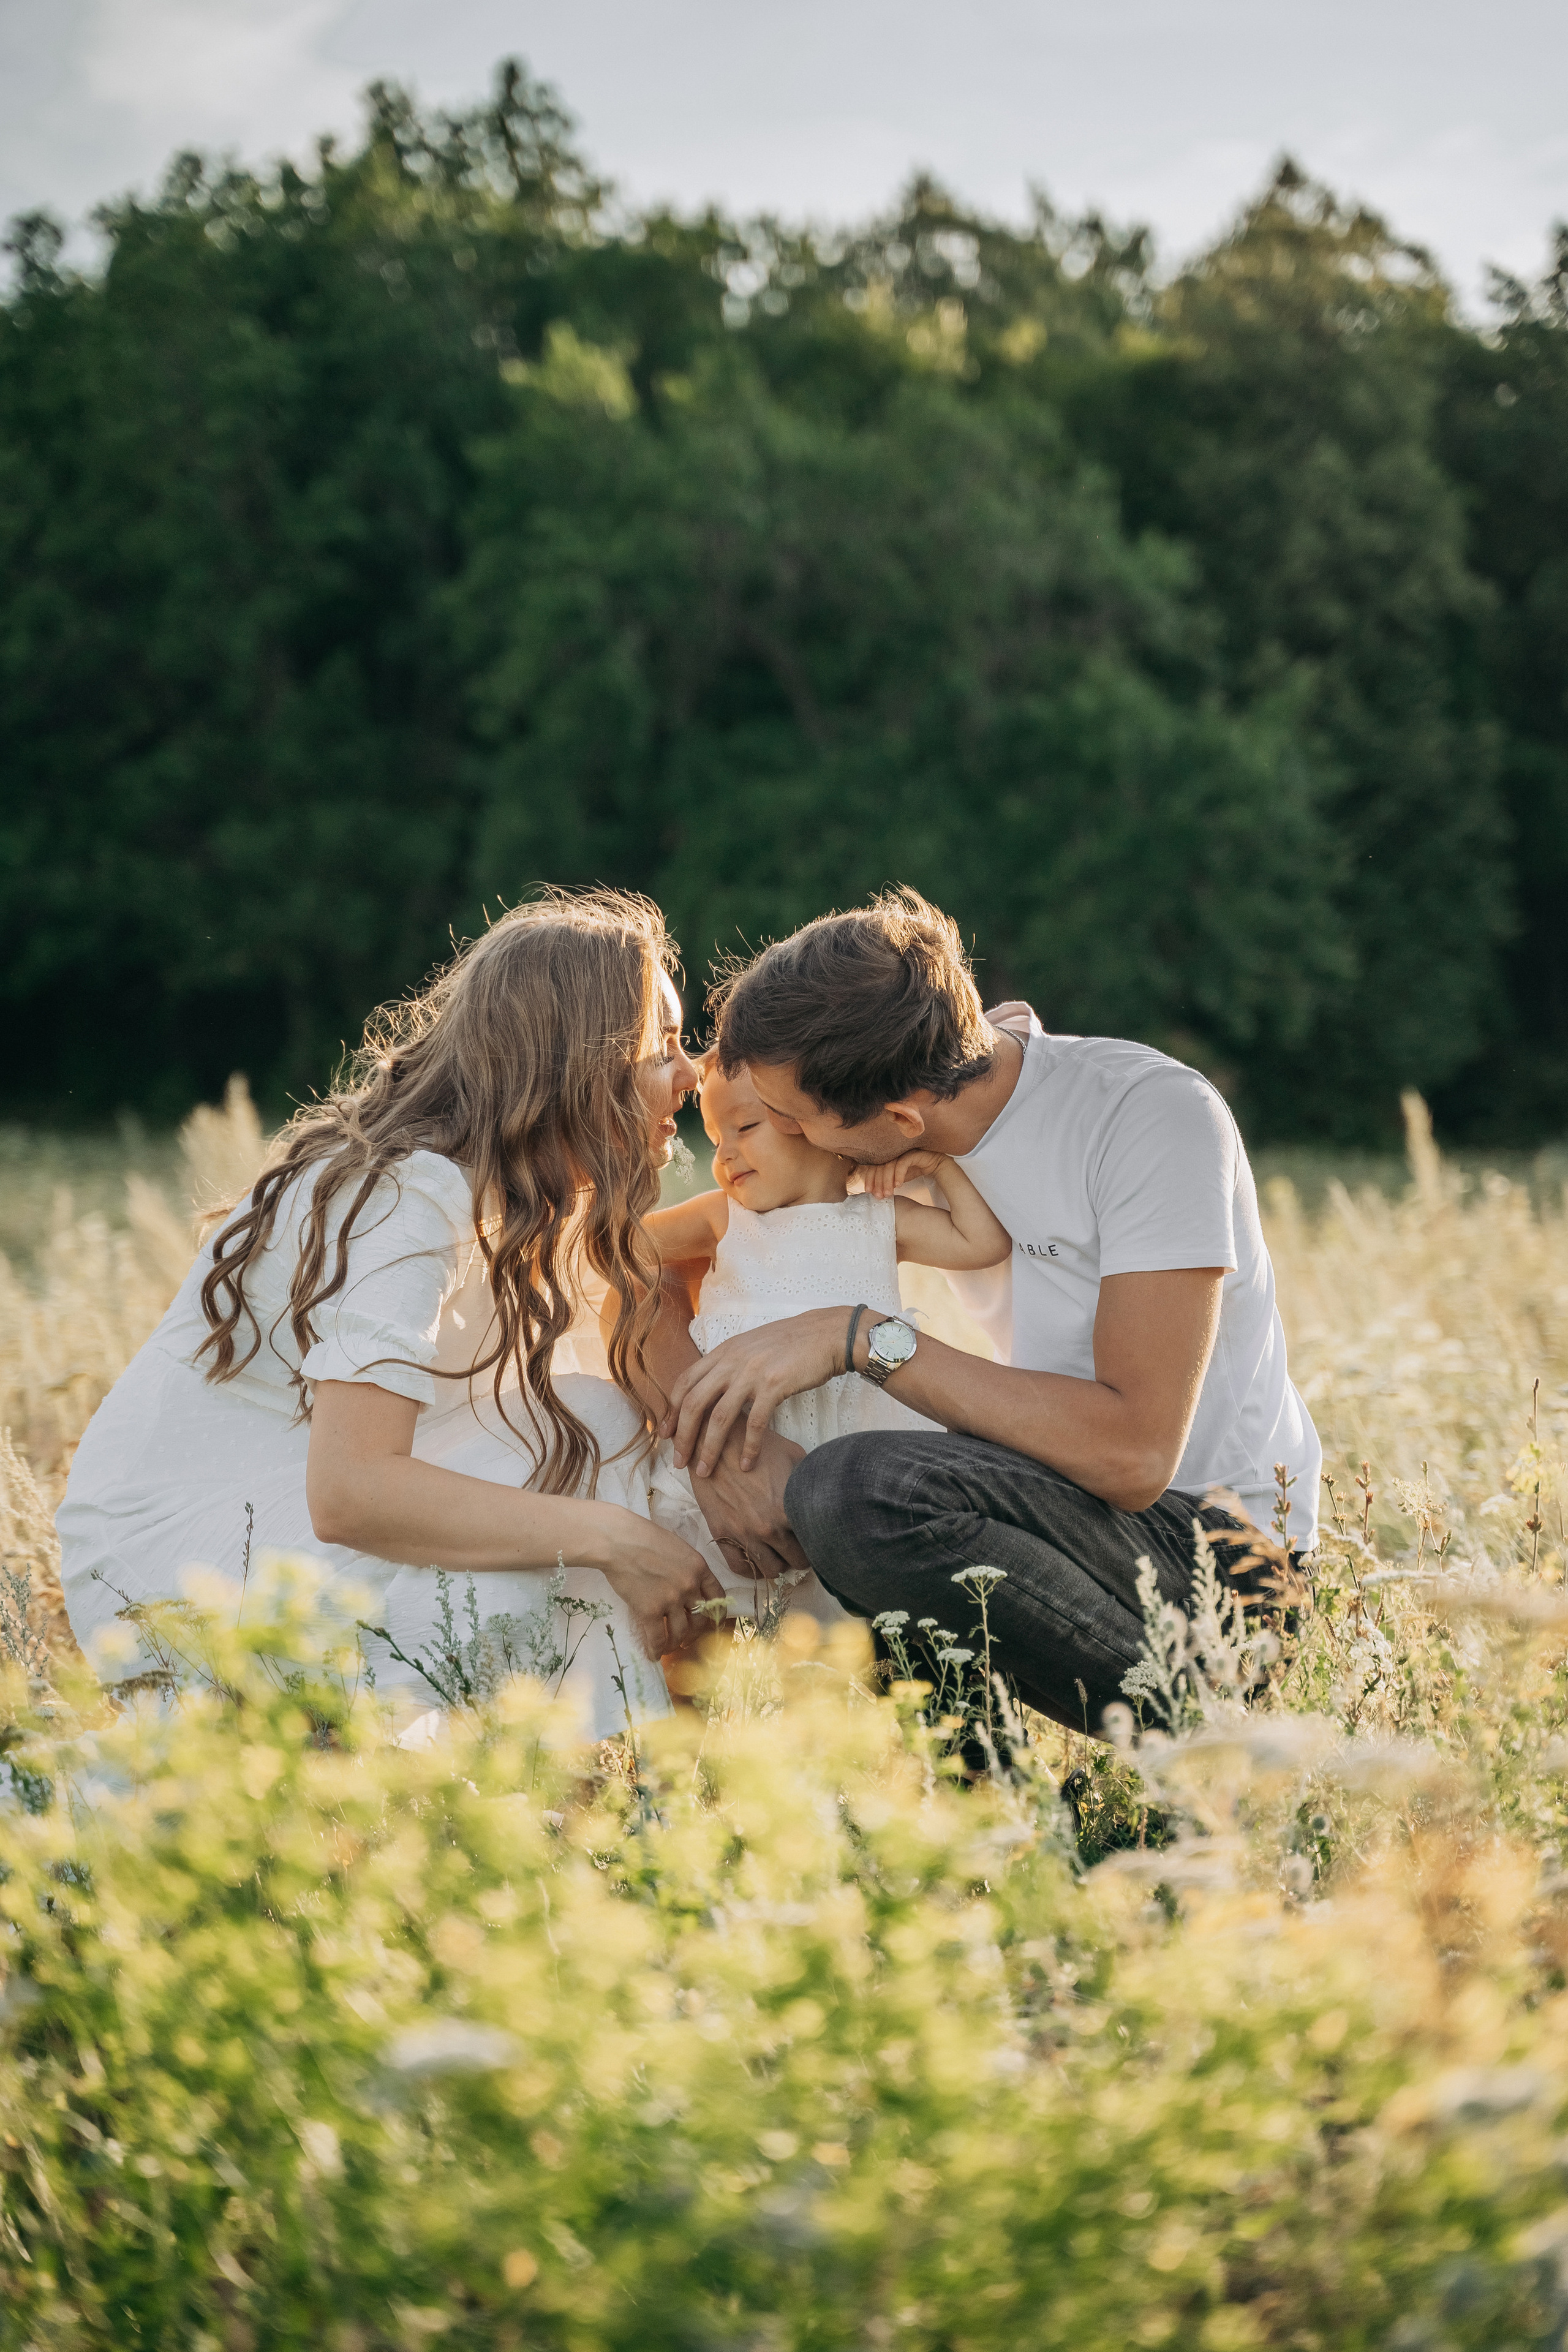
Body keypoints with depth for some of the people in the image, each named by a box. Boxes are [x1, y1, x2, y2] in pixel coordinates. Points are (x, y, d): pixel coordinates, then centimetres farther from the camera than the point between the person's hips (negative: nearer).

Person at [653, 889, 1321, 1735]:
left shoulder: (1156, 1116, -21)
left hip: (1212, 1541, -7)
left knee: (859, 1491, -32)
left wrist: (862, 1337, -28)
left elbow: (1134, 1453, -29)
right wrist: (721, 1415, -20)